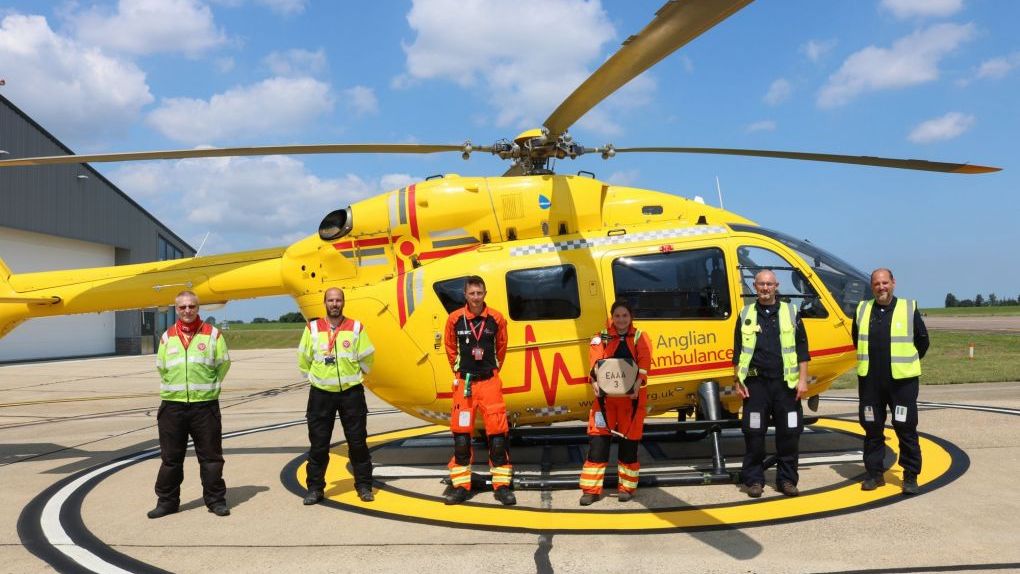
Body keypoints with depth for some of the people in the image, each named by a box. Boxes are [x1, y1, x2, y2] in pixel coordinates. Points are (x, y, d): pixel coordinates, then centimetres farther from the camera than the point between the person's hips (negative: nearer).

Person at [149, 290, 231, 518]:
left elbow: (223, 363, 4)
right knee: (170, 457, 10)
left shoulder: (212, 334, 1)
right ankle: (167, 500, 21)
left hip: (205, 405, -2)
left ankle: (215, 499, 15)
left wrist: (209, 387, 5)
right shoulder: (167, 337, 8)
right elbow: (161, 367, 16)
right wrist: (173, 388, 11)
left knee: (211, 456, 4)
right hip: (172, 405, 2)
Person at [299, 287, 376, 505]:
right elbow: (303, 359, 10)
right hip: (321, 394, 0)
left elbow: (367, 357, 7)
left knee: (358, 442, 6)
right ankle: (315, 488, 15)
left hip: (351, 392, 0)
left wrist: (353, 376, 9)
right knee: (318, 444, 4)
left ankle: (363, 485, 17)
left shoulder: (356, 328, 0)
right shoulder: (312, 328, 1)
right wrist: (315, 376, 9)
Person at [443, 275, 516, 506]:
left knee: (497, 432, -2)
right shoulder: (454, 319, -4)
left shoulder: (496, 319, -3)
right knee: (461, 433, 3)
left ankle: (501, 485, 8)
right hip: (464, 382, 0)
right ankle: (461, 486, 13)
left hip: (489, 382, 0)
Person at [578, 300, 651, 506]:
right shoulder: (601, 338, 8)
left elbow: (644, 363, -9)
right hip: (606, 395, 1)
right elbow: (596, 361, -8)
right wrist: (596, 382, -27)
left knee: (629, 441, 4)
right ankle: (591, 489, 3)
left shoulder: (640, 338, 7)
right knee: (598, 440, -3)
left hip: (631, 397, 0)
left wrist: (637, 384, -27)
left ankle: (626, 487, 18)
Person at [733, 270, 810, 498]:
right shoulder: (746, 315, 9)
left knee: (789, 432, 3)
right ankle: (754, 479, 12)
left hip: (785, 384, 0)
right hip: (755, 384, 0)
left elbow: (801, 349, 6)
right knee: (753, 433, 1)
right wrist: (739, 381, 4)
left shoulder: (790, 313, 7)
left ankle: (787, 479, 15)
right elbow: (738, 352, 10)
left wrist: (802, 379, -1)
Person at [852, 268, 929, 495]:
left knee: (906, 428, -1)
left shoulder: (909, 309, -3)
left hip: (902, 380, -3)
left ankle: (911, 476, 10)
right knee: (872, 428, 9)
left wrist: (908, 363, 9)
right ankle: (874, 473, 19)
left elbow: (922, 340, 6)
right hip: (870, 380, 3)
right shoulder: (862, 310, 6)